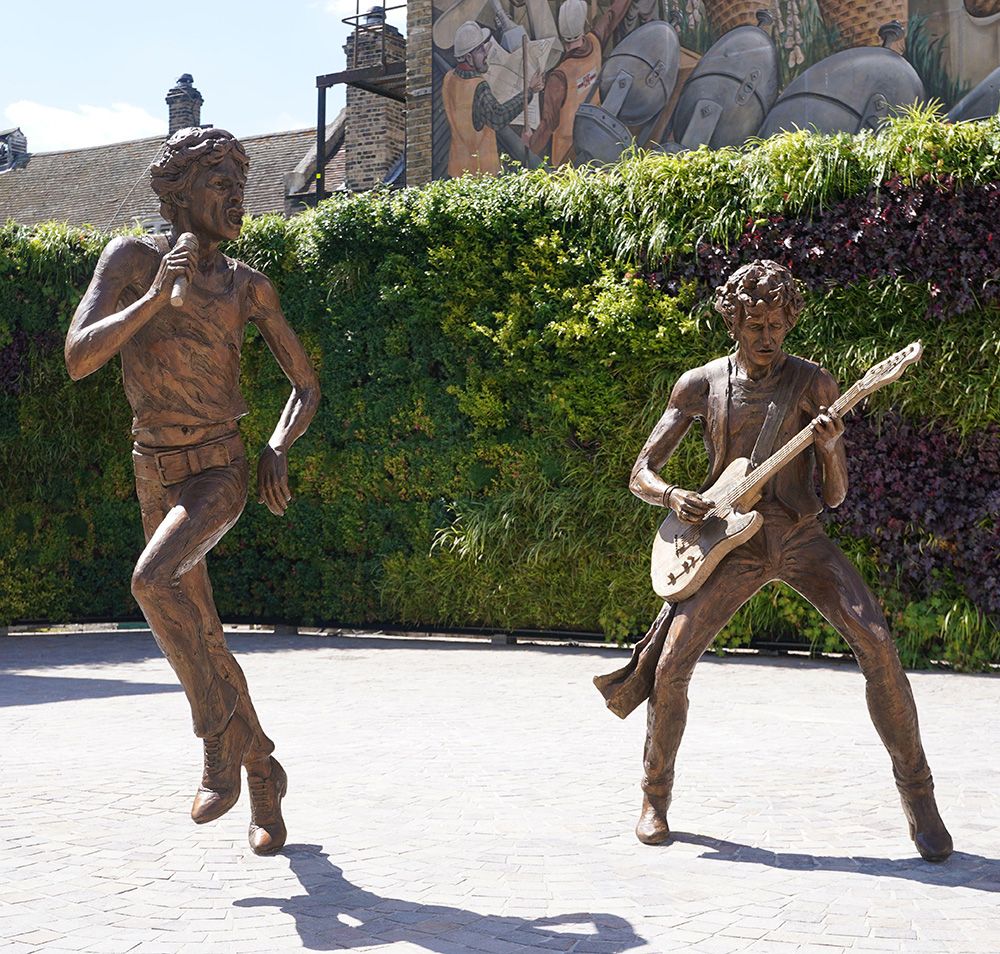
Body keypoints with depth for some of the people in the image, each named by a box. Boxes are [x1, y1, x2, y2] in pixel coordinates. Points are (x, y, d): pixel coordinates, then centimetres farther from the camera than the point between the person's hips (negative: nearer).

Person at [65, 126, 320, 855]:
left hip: (222, 472, -2)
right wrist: (156, 296, -24)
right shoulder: (130, 259, -2)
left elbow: (307, 383, 8)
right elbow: (78, 360, -13)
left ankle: (219, 735, -14)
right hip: (156, 474, 3)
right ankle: (263, 773, 27)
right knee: (202, 639, 7)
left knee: (153, 580, -31)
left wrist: (279, 450, -10)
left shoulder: (249, 286, 0)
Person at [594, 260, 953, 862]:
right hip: (733, 543, 1)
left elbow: (835, 496, 0)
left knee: (877, 643, -20)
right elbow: (641, 474, 7)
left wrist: (831, 448, -21)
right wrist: (674, 497, -15)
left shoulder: (814, 384, 0)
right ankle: (656, 800, 10)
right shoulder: (700, 384, 3)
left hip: (802, 538, 0)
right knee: (672, 664, -13)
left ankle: (918, 797, -5)